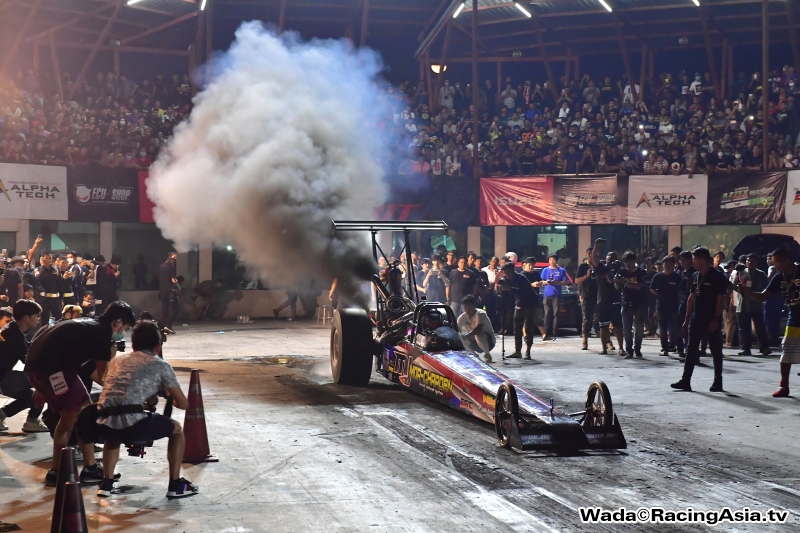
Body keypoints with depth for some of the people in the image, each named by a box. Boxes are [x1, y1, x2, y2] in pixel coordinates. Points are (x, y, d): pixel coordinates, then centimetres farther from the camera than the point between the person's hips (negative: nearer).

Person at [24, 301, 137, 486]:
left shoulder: (89, 325, 22)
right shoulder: (102, 332, -5)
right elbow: (103, 374, -2)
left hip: (35, 364, 10)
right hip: (51, 366, -9)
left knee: (69, 416, 17)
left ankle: (55, 472, 21)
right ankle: (90, 469, 5)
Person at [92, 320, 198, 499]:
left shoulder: (117, 360, 26)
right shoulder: (160, 365, 12)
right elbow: (183, 404, 14)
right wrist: (169, 396, 36)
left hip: (104, 425, 5)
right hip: (132, 424, -5)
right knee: (176, 429, 21)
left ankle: (106, 483, 28)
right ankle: (176, 485, 19)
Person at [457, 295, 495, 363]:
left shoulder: (480, 314, -24)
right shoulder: (462, 317, -7)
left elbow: (478, 329, -39)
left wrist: (466, 336, -48)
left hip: (489, 341, -6)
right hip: (475, 342, 6)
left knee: (478, 334, -37)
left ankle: (487, 355, -13)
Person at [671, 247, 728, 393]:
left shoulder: (718, 277, -9)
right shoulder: (695, 276, 11)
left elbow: (721, 300, -12)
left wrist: (716, 319, -18)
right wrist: (687, 319, 11)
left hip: (712, 320, -6)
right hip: (697, 319, 6)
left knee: (716, 351, 4)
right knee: (691, 350, 3)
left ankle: (718, 382, 12)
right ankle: (685, 381, 3)